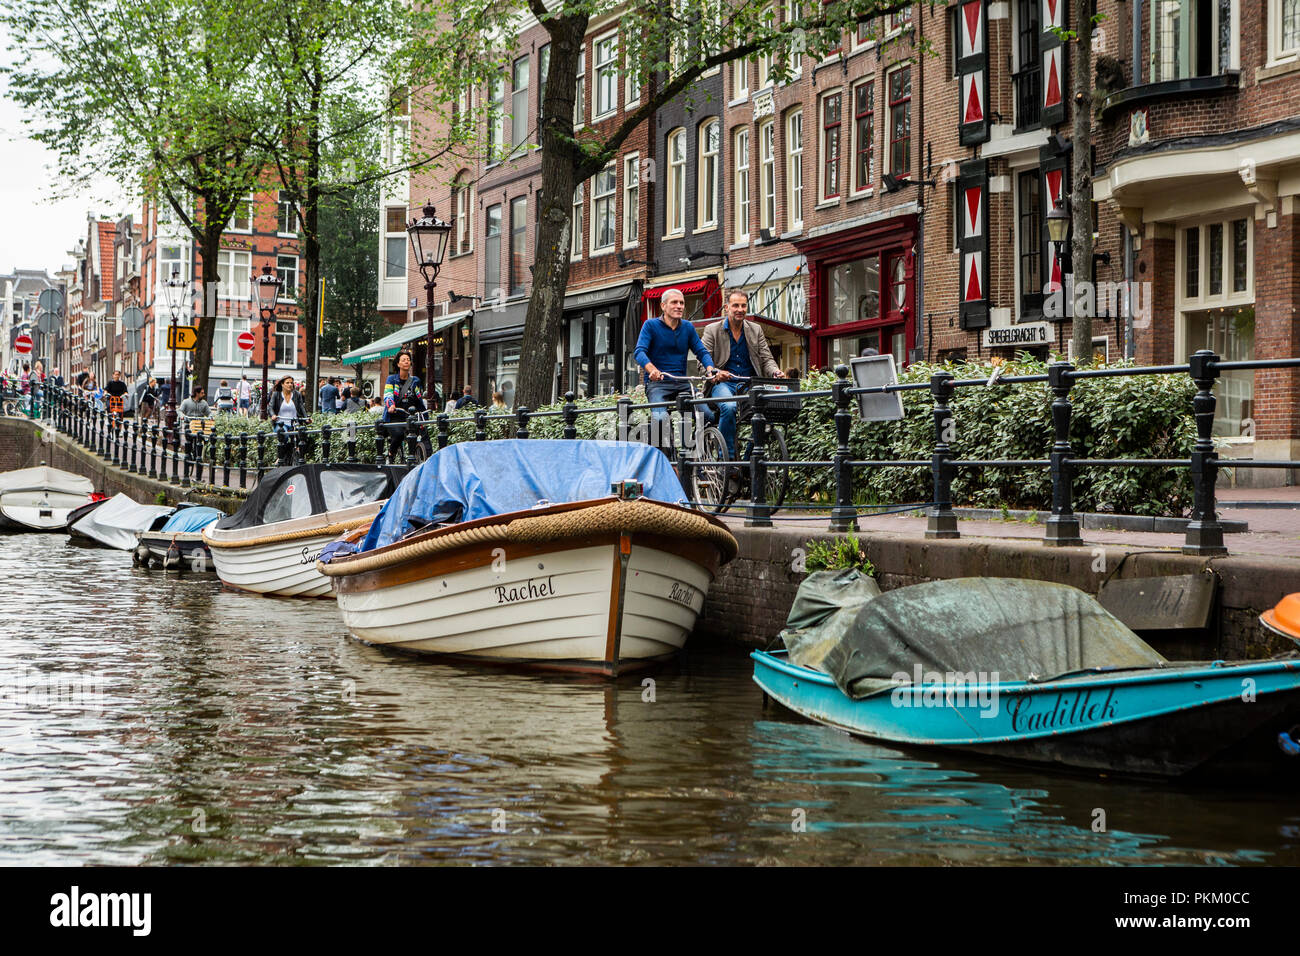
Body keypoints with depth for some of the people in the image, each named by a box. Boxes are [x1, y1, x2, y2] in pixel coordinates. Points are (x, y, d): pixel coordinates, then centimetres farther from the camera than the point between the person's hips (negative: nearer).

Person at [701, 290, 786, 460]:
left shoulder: (756, 330, 16)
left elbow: (767, 359, 12)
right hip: (722, 383, -3)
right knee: (729, 407, -36)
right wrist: (716, 373, -24)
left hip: (749, 385, 3)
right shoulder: (712, 330, 6)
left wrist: (776, 372, -11)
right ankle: (727, 456, -24)